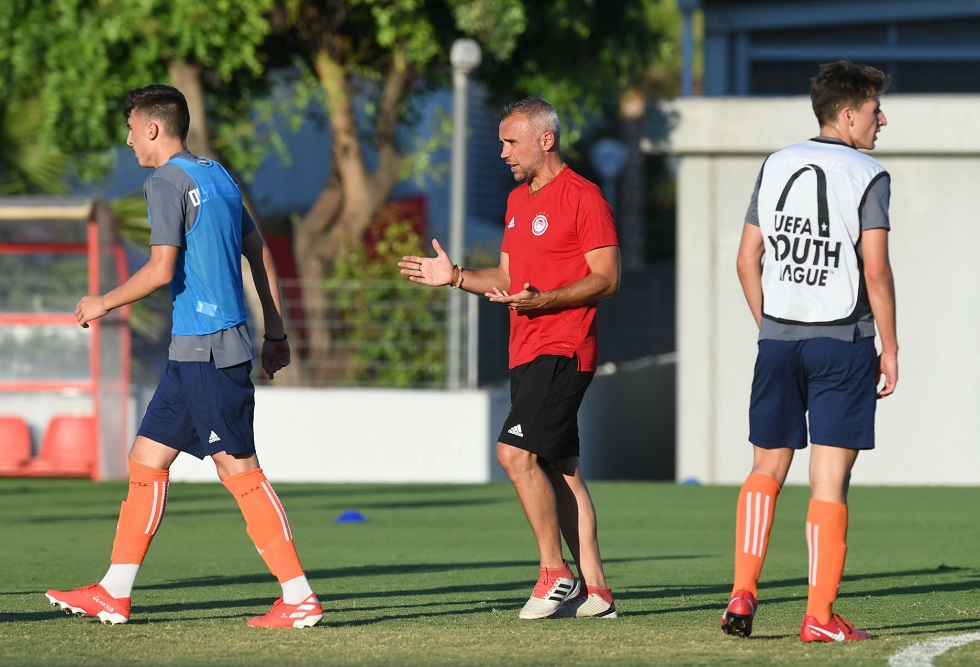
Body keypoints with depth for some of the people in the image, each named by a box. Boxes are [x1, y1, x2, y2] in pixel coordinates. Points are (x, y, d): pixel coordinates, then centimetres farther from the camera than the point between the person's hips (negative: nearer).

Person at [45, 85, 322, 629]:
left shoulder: (167, 182, -10)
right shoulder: (218, 177, 17)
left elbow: (162, 269, -18)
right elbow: (260, 255, 19)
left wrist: (104, 303, -3)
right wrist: (275, 333, 22)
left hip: (206, 349, -9)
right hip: (197, 352, 9)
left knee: (239, 470, -9)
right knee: (146, 460, 12)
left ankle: (299, 598, -10)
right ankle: (114, 594, 14)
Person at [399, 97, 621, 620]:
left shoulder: (583, 197, -9)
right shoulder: (518, 200, 18)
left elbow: (606, 278, -13)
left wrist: (542, 301, -23)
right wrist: (455, 277, 10)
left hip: (562, 351, -9)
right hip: (527, 354, 9)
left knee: (516, 452, -17)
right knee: (559, 469, 7)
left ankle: (555, 572, -9)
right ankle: (594, 591, 9)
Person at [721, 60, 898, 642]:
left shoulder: (776, 166, 10)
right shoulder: (868, 176, -7)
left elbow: (748, 258, 10)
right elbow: (876, 270, -12)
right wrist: (890, 347, -4)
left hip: (778, 338, 5)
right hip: (842, 341, -5)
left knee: (767, 469, 15)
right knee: (830, 479, -2)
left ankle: (743, 593, 3)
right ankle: (820, 616, -3)